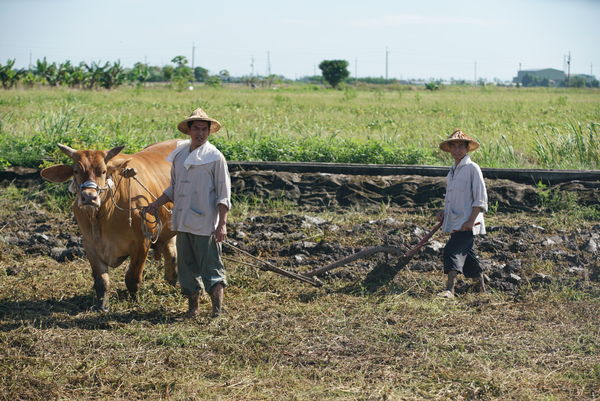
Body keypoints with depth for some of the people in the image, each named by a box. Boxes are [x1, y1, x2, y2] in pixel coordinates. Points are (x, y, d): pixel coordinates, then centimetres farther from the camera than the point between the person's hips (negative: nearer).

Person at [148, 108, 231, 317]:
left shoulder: (215, 157, -4)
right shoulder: (179, 155, 12)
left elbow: (224, 194, -6)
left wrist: (222, 224, -12)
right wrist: (157, 203, 10)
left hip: (206, 225, -6)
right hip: (182, 222, 6)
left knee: (211, 266, -5)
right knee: (186, 266, 10)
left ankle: (217, 309, 2)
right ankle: (192, 306, 20)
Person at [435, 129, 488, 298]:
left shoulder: (472, 168, -8)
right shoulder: (452, 171, 16)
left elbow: (480, 198, -12)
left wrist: (471, 220, -19)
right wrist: (443, 212, 9)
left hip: (467, 223, -9)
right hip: (454, 221, 9)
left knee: (452, 251, -21)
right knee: (467, 256, 14)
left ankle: (450, 289, -27)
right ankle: (481, 288, 24)